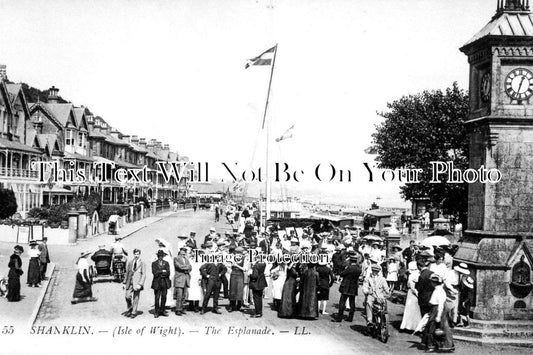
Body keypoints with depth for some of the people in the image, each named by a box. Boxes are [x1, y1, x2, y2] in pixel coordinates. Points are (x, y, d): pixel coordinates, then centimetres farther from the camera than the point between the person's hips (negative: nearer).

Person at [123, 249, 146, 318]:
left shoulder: (142, 264, -1)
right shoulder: (129, 263, 12)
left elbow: (144, 275, -5)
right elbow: (127, 273, 16)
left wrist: (140, 284, -14)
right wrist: (125, 282, 12)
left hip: (137, 283, -3)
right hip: (129, 283, 3)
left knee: (136, 298, 0)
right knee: (127, 296, -1)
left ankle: (134, 312, 10)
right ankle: (129, 309, 21)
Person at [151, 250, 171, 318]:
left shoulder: (166, 263, 12)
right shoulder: (154, 263, 8)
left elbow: (168, 273, -1)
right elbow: (154, 272, -6)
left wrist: (159, 273, -7)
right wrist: (162, 271, -7)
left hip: (165, 282, 2)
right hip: (157, 282, -2)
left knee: (164, 297, 2)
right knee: (157, 298, -5)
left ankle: (162, 311, 12)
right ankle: (156, 312, 3)